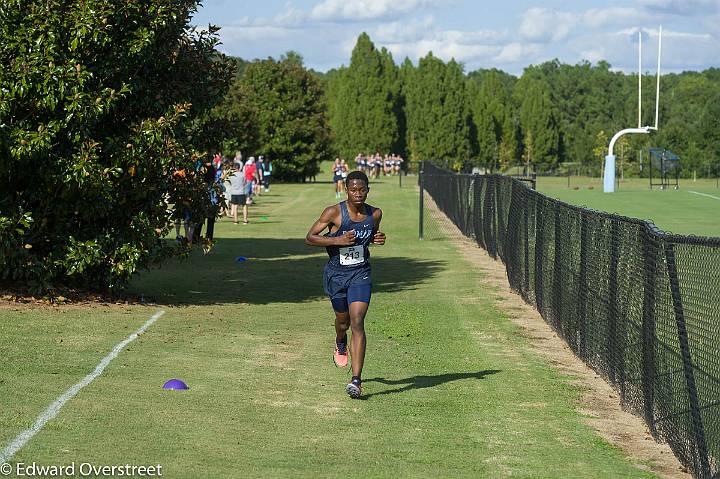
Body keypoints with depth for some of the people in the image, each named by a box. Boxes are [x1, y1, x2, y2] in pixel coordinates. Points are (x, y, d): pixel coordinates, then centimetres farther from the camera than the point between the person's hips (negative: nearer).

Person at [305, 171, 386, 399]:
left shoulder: (375, 214, -2)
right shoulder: (334, 213, -13)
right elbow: (310, 237, -9)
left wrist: (378, 239, -4)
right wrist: (338, 240, -22)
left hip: (361, 274, 0)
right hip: (336, 274, 0)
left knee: (357, 323, -15)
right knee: (343, 321, 17)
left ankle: (356, 380, -19)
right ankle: (340, 345, 57)